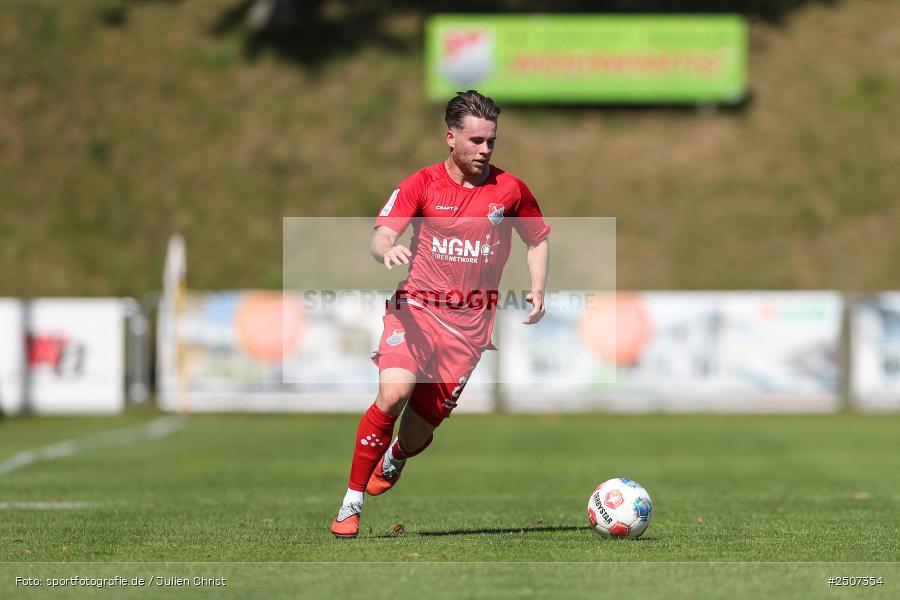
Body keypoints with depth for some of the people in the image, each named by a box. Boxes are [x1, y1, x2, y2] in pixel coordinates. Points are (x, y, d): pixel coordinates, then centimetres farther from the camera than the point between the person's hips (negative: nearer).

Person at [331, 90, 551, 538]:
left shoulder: (509, 189, 4)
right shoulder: (421, 184, -2)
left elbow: (539, 239, 19)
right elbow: (381, 236, -12)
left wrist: (537, 290, 3)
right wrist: (387, 250, -36)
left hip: (470, 320, 2)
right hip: (416, 307, -2)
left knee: (423, 424, -1)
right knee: (394, 392, -26)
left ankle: (395, 459, 40)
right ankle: (351, 505, -15)